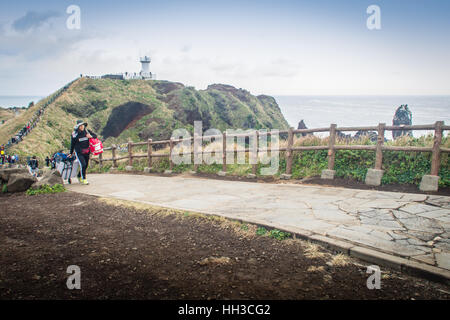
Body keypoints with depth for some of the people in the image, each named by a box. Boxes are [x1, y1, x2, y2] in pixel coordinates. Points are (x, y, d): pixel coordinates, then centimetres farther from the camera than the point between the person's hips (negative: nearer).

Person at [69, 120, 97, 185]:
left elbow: (95, 135, 7)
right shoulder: (75, 134, -7)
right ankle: (84, 179, -5)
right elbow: (72, 144, 2)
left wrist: (91, 136, -17)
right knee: (83, 165, -17)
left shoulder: (87, 131, -1)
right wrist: (71, 153, 9)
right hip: (79, 152, -4)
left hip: (86, 152, 4)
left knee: (86, 165, 13)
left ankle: (79, 176, 37)